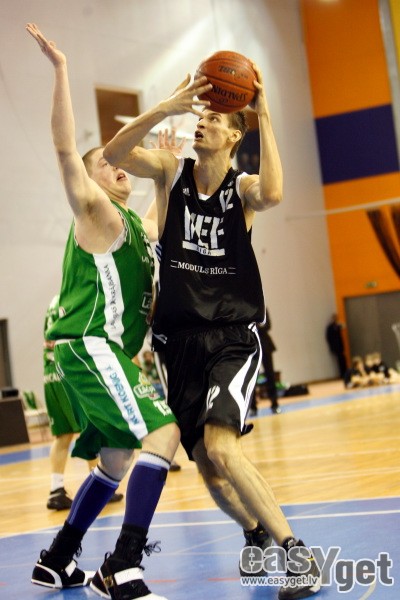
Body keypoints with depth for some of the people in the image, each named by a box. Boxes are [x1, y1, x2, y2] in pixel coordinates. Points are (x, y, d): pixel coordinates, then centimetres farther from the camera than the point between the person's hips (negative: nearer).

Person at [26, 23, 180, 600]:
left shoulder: (135, 225, 22)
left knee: (117, 460, 13)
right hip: (89, 345, -10)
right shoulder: (94, 214, -1)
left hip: (105, 351, 10)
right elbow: (65, 147, -15)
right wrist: (60, 68, -21)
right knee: (162, 430, -22)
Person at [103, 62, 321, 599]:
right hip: (181, 341, 4)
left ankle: (297, 552, -15)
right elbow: (114, 155, -13)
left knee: (220, 445, -24)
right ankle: (257, 535, 34)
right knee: (205, 462, 7)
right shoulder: (171, 172, 4)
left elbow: (273, 194, -26)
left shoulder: (242, 188, -2)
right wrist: (167, 107, -23)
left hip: (233, 338, -3)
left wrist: (264, 115, -21)